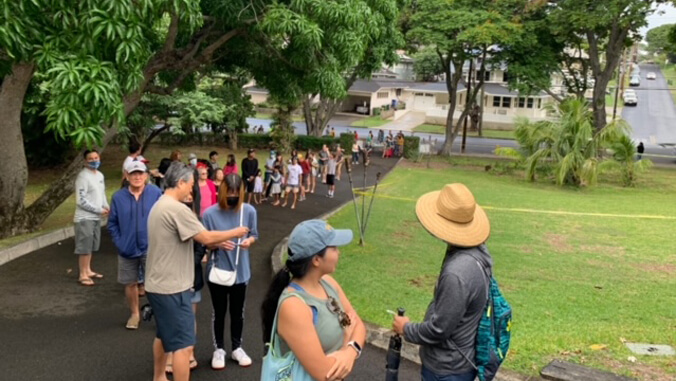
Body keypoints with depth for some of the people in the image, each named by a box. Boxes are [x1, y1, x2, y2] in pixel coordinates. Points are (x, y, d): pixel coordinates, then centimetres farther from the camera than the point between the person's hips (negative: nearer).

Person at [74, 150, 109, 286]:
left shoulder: (100, 175, 11)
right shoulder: (83, 176, -16)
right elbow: (81, 201, -20)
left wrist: (106, 206, 3)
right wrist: (99, 210, -17)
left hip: (96, 217, 8)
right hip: (85, 218, -8)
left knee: (91, 246, 16)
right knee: (84, 247, -4)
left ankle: (88, 271, 28)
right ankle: (83, 275, 3)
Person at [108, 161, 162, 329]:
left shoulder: (156, 193, -7)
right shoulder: (118, 197, -1)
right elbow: (112, 223, 4)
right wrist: (119, 243, -4)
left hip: (150, 248, -3)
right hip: (127, 250, 3)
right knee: (130, 284, 14)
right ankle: (135, 314, 33)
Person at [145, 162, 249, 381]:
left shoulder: (159, 206, 12)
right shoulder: (177, 209, -21)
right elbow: (206, 238, -17)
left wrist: (217, 243, 11)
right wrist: (235, 232, -3)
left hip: (158, 285, 11)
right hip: (172, 288, -11)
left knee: (164, 336, 24)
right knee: (183, 345, -5)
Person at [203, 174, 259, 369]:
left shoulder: (249, 211, -9)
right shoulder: (210, 213, -14)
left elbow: (254, 235, 4)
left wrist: (249, 241, -18)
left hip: (240, 270, 2)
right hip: (217, 270, -2)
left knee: (237, 312, 16)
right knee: (219, 312, 13)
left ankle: (237, 347, 35)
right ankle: (218, 349, 31)